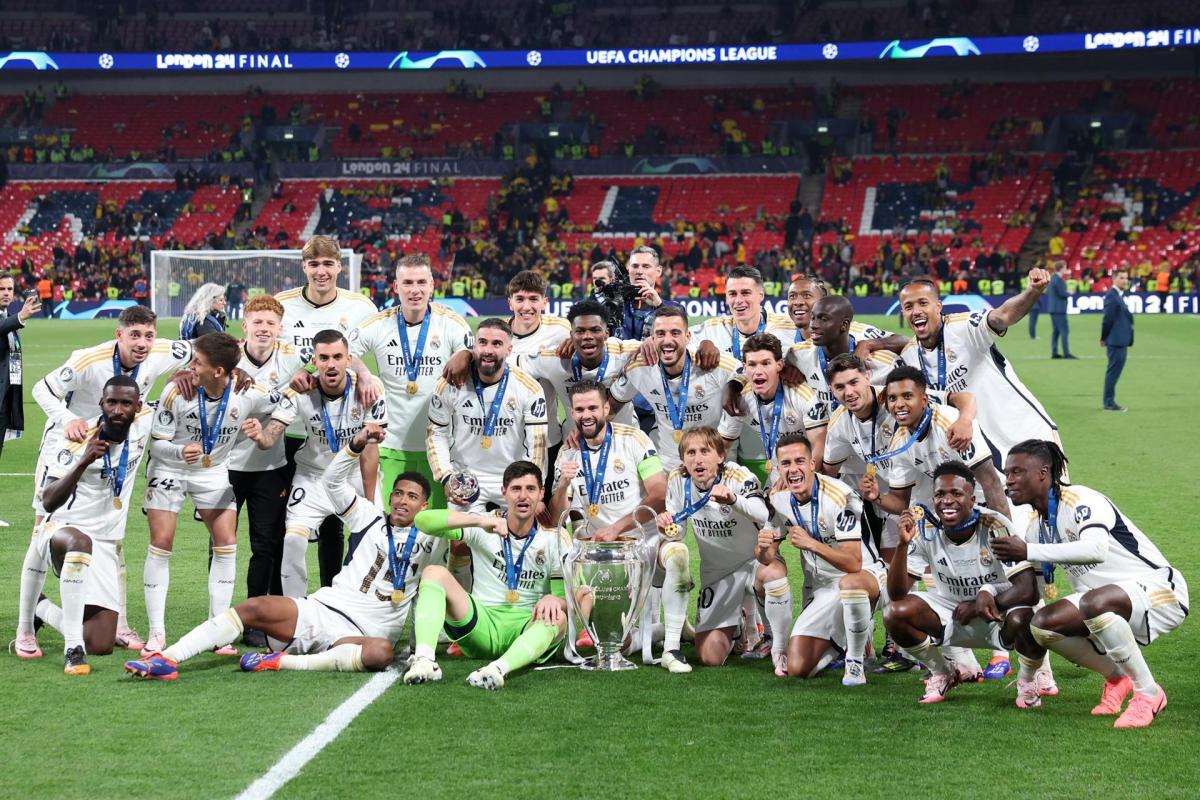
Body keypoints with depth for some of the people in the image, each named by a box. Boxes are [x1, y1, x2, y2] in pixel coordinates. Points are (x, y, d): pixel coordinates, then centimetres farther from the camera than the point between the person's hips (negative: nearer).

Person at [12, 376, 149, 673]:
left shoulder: (143, 424, -5)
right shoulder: (83, 438, -16)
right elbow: (49, 501, -21)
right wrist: (83, 462, -36)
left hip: (106, 545, 4)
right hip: (61, 529, -4)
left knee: (102, 646, -1)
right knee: (79, 543, -44)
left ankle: (41, 610, 27)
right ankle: (73, 650, -37)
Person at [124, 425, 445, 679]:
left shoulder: (427, 542, 16)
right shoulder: (373, 521, 17)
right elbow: (334, 479, 10)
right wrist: (358, 444, -5)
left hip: (356, 636, -2)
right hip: (320, 610, 2)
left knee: (382, 652, -39)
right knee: (255, 607, -25)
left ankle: (282, 661, -39)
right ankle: (167, 659, -31)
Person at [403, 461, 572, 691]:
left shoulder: (555, 537, 2)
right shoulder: (483, 529, 1)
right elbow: (422, 520, -12)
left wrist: (555, 599, -29)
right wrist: (478, 520, -25)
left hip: (527, 629, -1)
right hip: (482, 623, 1)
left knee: (557, 618, -34)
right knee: (435, 572, -19)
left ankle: (499, 668, -57)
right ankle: (424, 660, -40)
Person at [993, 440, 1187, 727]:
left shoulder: (1080, 500, -16)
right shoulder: (1036, 526, 10)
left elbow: (1096, 549, -36)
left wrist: (1028, 551, -34)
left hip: (1159, 588, -9)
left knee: (1092, 602, -38)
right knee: (1041, 624, -11)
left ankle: (1148, 693, -22)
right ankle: (1116, 677, 7)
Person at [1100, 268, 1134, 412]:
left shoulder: (1120, 295, 16)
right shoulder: (1112, 296, -16)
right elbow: (1108, 319, -18)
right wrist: (1104, 338, -9)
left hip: (1122, 341, 10)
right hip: (1116, 341, -10)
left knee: (1114, 372, 14)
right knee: (1113, 371, -5)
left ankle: (1110, 402, 20)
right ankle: (1109, 403, -1)